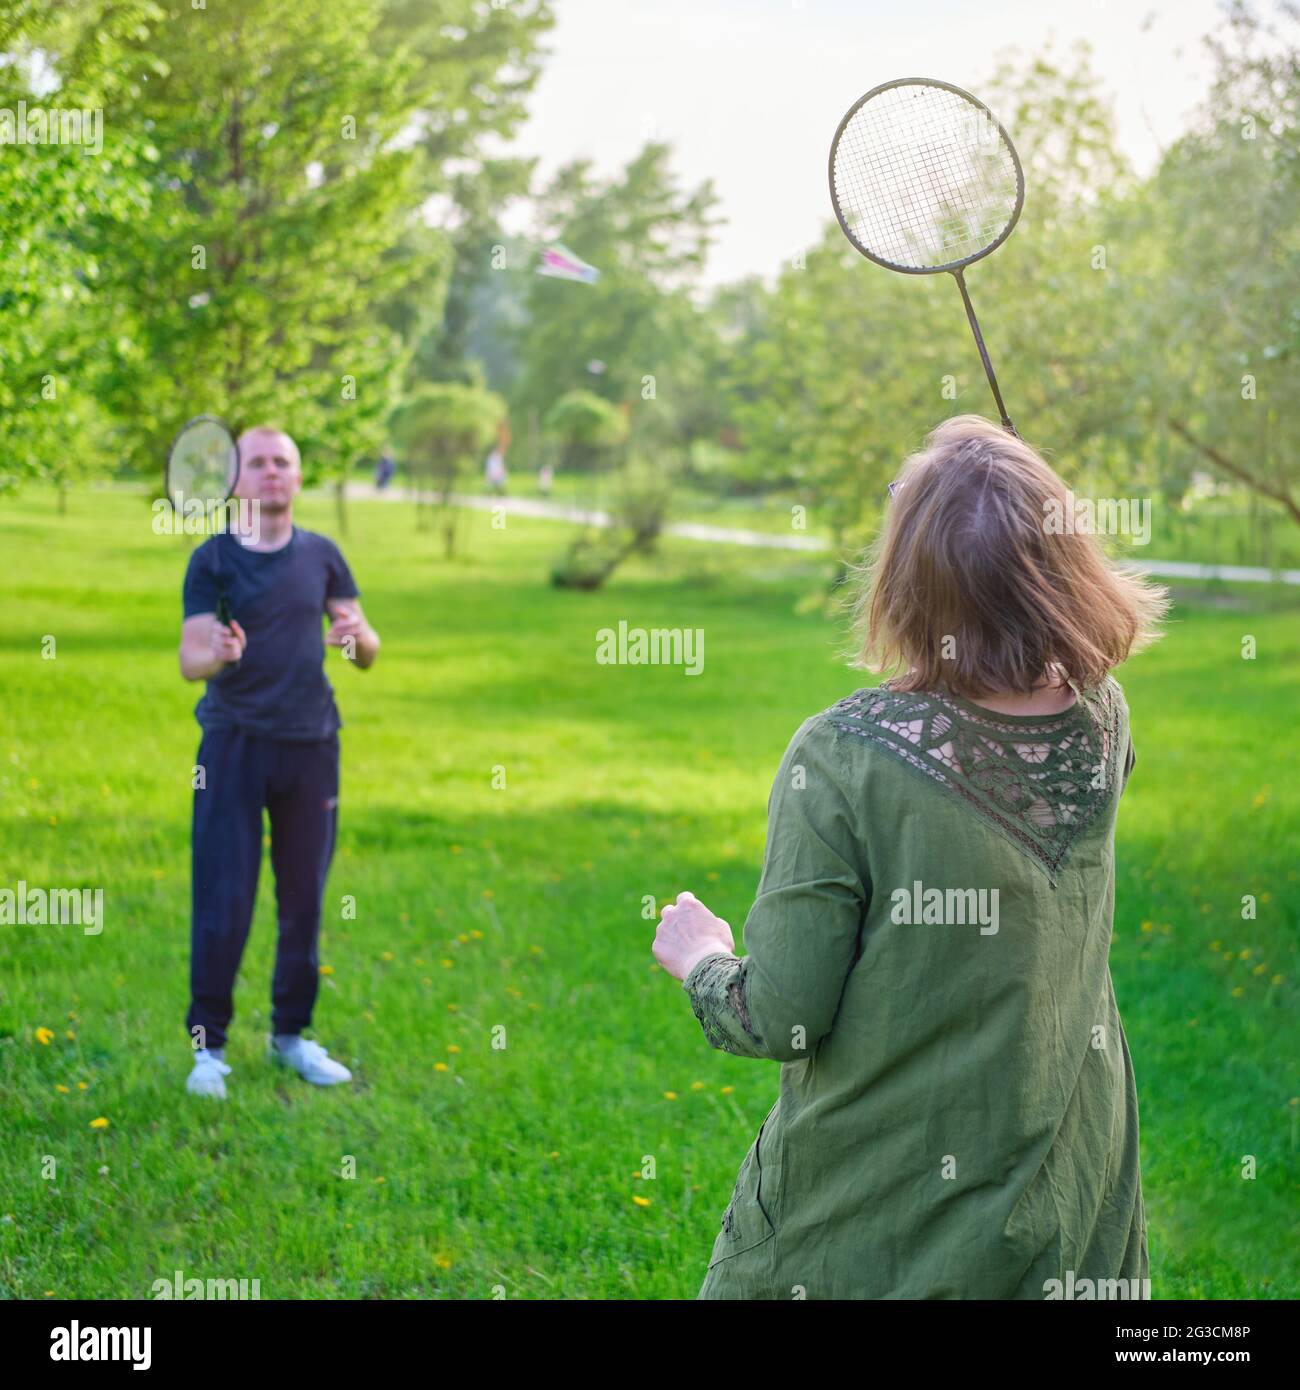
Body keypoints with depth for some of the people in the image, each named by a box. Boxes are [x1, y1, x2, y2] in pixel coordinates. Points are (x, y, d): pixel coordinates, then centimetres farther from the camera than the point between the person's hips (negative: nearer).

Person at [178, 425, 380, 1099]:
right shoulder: (213, 558, -2)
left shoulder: (321, 556, 7)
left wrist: (358, 636, -13)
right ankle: (207, 1045, 7)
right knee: (224, 898, -4)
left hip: (311, 742, 3)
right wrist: (215, 655, -31)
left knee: (304, 897, 8)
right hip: (233, 743, -3)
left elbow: (368, 655, 10)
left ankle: (291, 1032, 22)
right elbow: (189, 658, -9)